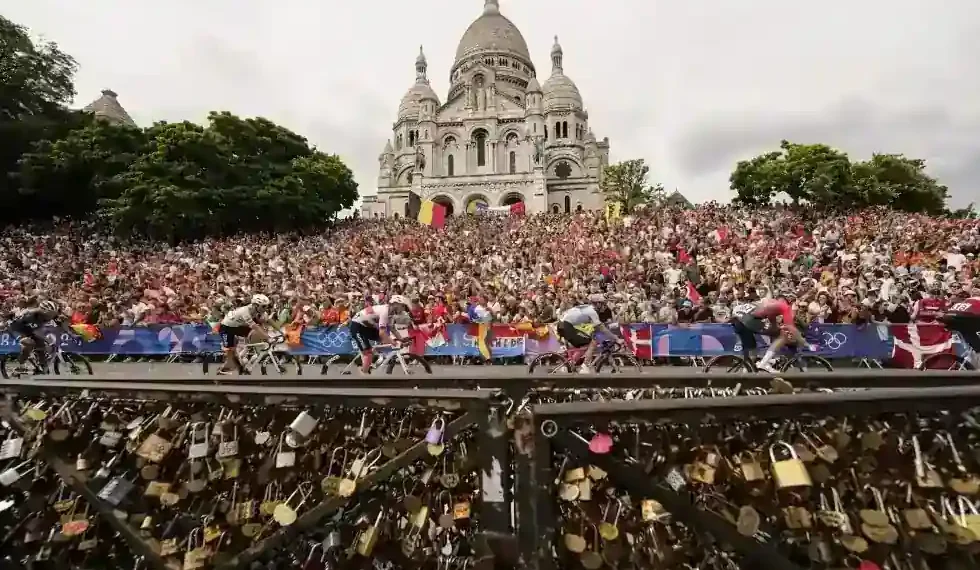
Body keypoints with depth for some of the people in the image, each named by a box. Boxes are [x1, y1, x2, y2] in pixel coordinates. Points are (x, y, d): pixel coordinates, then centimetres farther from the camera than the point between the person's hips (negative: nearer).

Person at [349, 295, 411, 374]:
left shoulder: (390, 311, 0)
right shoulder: (385, 311, -28)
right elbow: (382, 333, -32)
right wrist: (394, 344, -25)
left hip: (367, 325, 9)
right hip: (357, 326, -9)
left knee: (385, 341, 6)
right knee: (368, 353, -14)